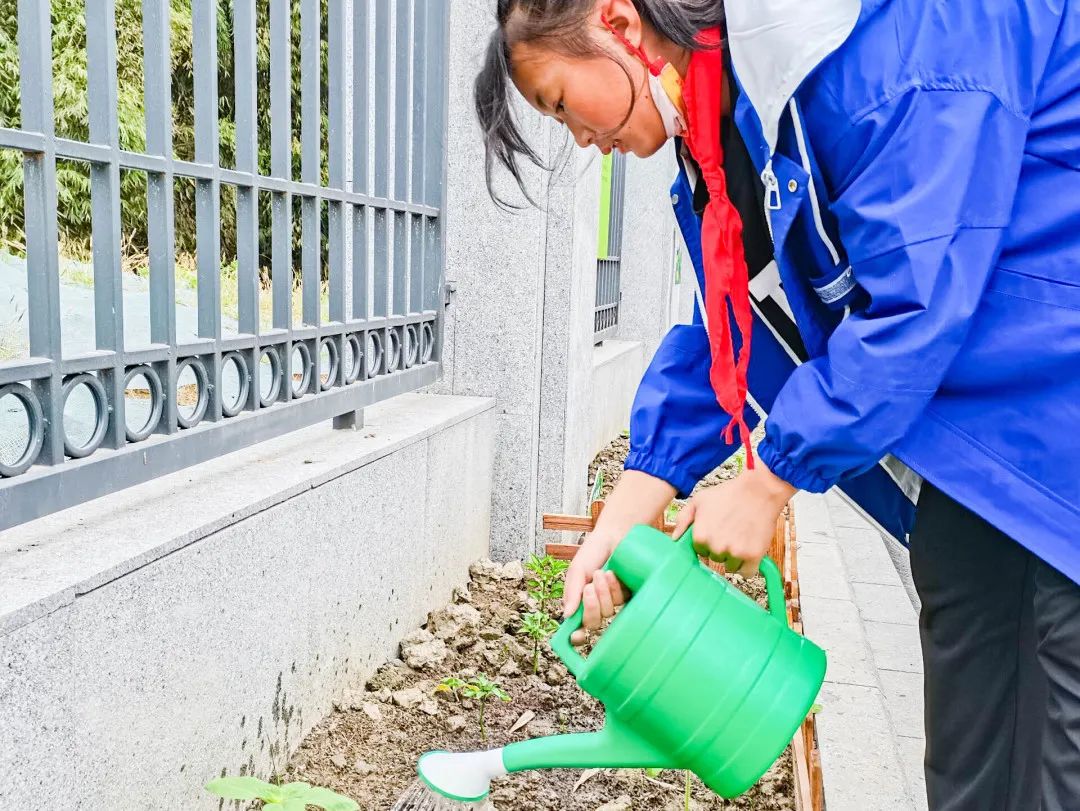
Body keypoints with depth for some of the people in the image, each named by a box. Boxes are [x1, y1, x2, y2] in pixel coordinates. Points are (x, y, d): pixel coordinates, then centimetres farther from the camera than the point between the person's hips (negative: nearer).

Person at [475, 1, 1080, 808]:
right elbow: (723, 332, 7)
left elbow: (916, 298, -25)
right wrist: (619, 523, 1)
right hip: (966, 429, 8)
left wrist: (768, 484, -16)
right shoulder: (723, 131, 7)